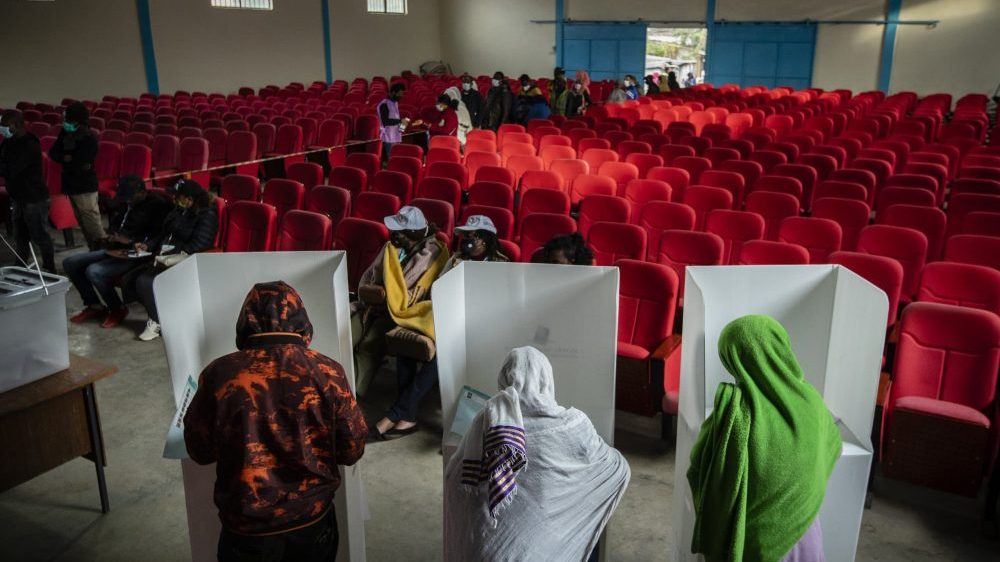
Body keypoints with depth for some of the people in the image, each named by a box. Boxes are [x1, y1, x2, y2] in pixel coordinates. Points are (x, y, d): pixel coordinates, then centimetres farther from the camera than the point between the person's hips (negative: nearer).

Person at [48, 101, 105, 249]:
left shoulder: (89, 138, -16)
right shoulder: (66, 132, 6)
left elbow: (78, 163, -21)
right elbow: (53, 152, 4)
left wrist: (66, 159, -6)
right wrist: (67, 159, -11)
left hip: (85, 186, -8)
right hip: (71, 183, 8)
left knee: (92, 222, -8)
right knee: (82, 221, 14)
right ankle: (93, 248, 22)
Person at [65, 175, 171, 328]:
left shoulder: (158, 205, -11)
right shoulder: (123, 204, 16)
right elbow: (112, 226, 29)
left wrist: (130, 240, -23)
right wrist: (112, 237, 6)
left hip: (136, 254, -9)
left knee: (94, 271, -28)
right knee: (70, 263, 3)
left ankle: (118, 310, -5)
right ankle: (94, 305, 12)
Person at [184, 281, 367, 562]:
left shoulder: (219, 374, -13)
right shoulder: (328, 372, -12)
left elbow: (200, 452, 1)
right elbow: (352, 450, -3)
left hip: (246, 530, 0)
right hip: (313, 523, 1)